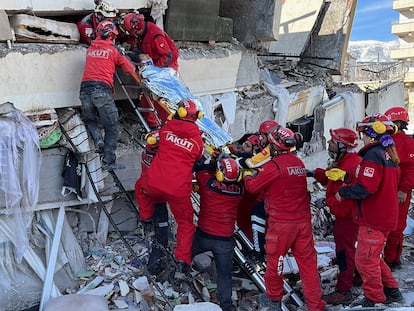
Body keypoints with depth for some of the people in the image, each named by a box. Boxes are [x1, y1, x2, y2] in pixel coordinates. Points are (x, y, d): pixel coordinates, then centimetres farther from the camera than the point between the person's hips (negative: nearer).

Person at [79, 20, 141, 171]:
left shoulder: (90, 48, 17)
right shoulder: (113, 49, 5)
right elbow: (129, 69, 10)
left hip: (85, 88, 4)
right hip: (102, 89, -4)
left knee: (89, 119, 27)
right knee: (111, 128, 5)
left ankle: (97, 137, -2)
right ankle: (108, 162, 6)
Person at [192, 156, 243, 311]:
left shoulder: (207, 181, -16)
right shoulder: (239, 188, -10)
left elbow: (199, 168, 2)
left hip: (203, 235, -1)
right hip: (225, 240, 1)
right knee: (224, 275, 15)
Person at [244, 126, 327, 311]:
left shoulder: (273, 165, -13)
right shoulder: (299, 163, 9)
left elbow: (253, 187, -3)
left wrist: (246, 177, 18)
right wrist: (262, 172, 23)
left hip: (281, 222, -6)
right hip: (303, 220, 6)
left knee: (274, 259, 12)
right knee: (308, 262, 9)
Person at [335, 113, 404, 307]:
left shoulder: (373, 154, -19)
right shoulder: (389, 154, 12)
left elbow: (365, 188, -28)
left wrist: (343, 192, -11)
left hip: (373, 218, -10)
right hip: (385, 215, 10)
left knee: (365, 260, 2)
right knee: (372, 256, 22)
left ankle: (374, 300, 14)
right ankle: (392, 291, 31)